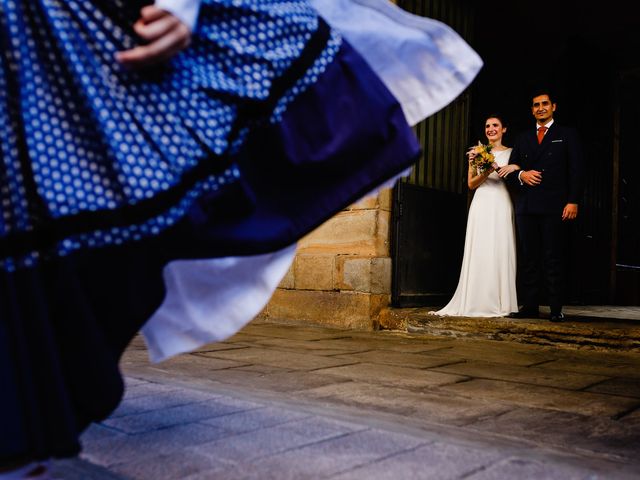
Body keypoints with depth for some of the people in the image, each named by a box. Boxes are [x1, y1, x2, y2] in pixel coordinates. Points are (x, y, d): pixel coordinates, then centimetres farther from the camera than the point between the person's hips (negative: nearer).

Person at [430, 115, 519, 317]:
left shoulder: (511, 153, 11)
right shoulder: (478, 152, 12)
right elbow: (471, 184, 9)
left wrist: (516, 169, -11)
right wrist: (486, 173, -9)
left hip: (502, 206, 0)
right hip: (482, 205, 0)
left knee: (502, 253, -3)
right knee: (479, 253, -4)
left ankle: (502, 303, 3)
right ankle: (479, 302, -1)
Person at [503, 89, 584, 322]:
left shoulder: (567, 135, 9)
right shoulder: (523, 138, 20)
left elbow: (576, 171, 1)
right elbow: (510, 171, 17)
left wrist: (573, 201, -10)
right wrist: (521, 175, -6)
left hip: (554, 207, -4)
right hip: (527, 207, 4)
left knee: (554, 259, -4)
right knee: (529, 259, 4)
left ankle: (556, 309, 0)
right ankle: (530, 306, 8)